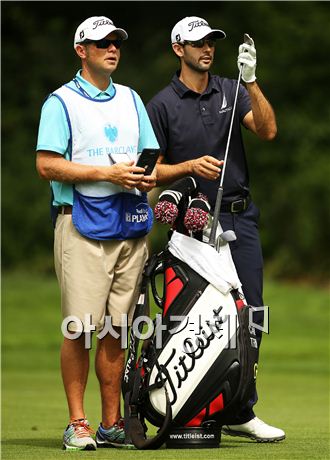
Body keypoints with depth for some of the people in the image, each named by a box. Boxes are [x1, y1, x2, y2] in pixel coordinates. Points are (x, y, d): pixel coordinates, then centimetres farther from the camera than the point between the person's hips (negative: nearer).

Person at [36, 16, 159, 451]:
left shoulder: (131, 100, 20)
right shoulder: (62, 102, 1)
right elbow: (47, 165, -8)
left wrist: (148, 178, -3)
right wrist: (108, 174, -14)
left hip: (131, 224, 5)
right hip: (82, 223, -5)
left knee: (116, 329, 4)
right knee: (81, 328, -10)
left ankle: (112, 423, 7)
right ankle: (77, 423, -5)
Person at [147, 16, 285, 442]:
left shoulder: (230, 91, 9)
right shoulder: (162, 104, 0)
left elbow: (267, 130, -7)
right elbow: (153, 172, -1)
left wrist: (251, 81, -17)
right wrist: (192, 166, -18)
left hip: (241, 217, 4)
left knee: (249, 316, 2)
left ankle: (240, 411, 10)